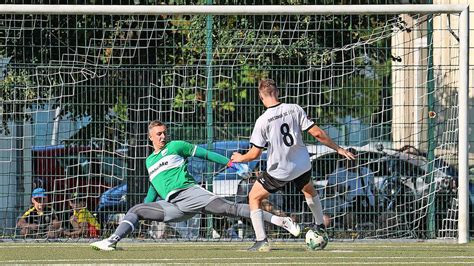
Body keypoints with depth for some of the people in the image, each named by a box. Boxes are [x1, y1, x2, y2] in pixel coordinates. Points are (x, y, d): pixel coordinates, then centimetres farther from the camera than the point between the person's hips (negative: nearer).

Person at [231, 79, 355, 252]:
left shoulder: (263, 121, -16)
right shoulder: (294, 109, -8)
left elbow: (255, 154, -13)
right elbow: (317, 133, -8)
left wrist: (240, 158, 9)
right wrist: (338, 149, 3)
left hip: (279, 171, -4)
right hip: (302, 166, 4)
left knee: (254, 197, 15)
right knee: (309, 191, 36)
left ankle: (261, 241, 6)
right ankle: (320, 227, 47)